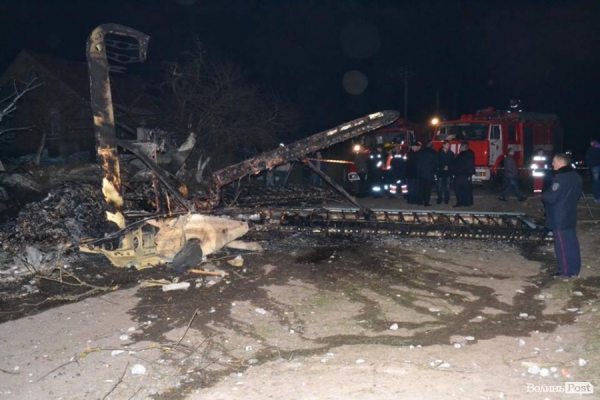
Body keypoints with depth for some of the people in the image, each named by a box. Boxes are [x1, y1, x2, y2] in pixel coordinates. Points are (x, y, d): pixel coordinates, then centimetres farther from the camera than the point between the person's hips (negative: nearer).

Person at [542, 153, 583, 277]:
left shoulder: (560, 177, -22)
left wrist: (544, 196, -3)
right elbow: (577, 195, 20)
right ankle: (574, 268, 23)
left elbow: (551, 198, -23)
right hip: (570, 215, 9)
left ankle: (565, 270, 5)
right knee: (572, 242, 14)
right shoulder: (575, 176, 9)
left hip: (559, 218, -9)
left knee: (563, 244, -1)